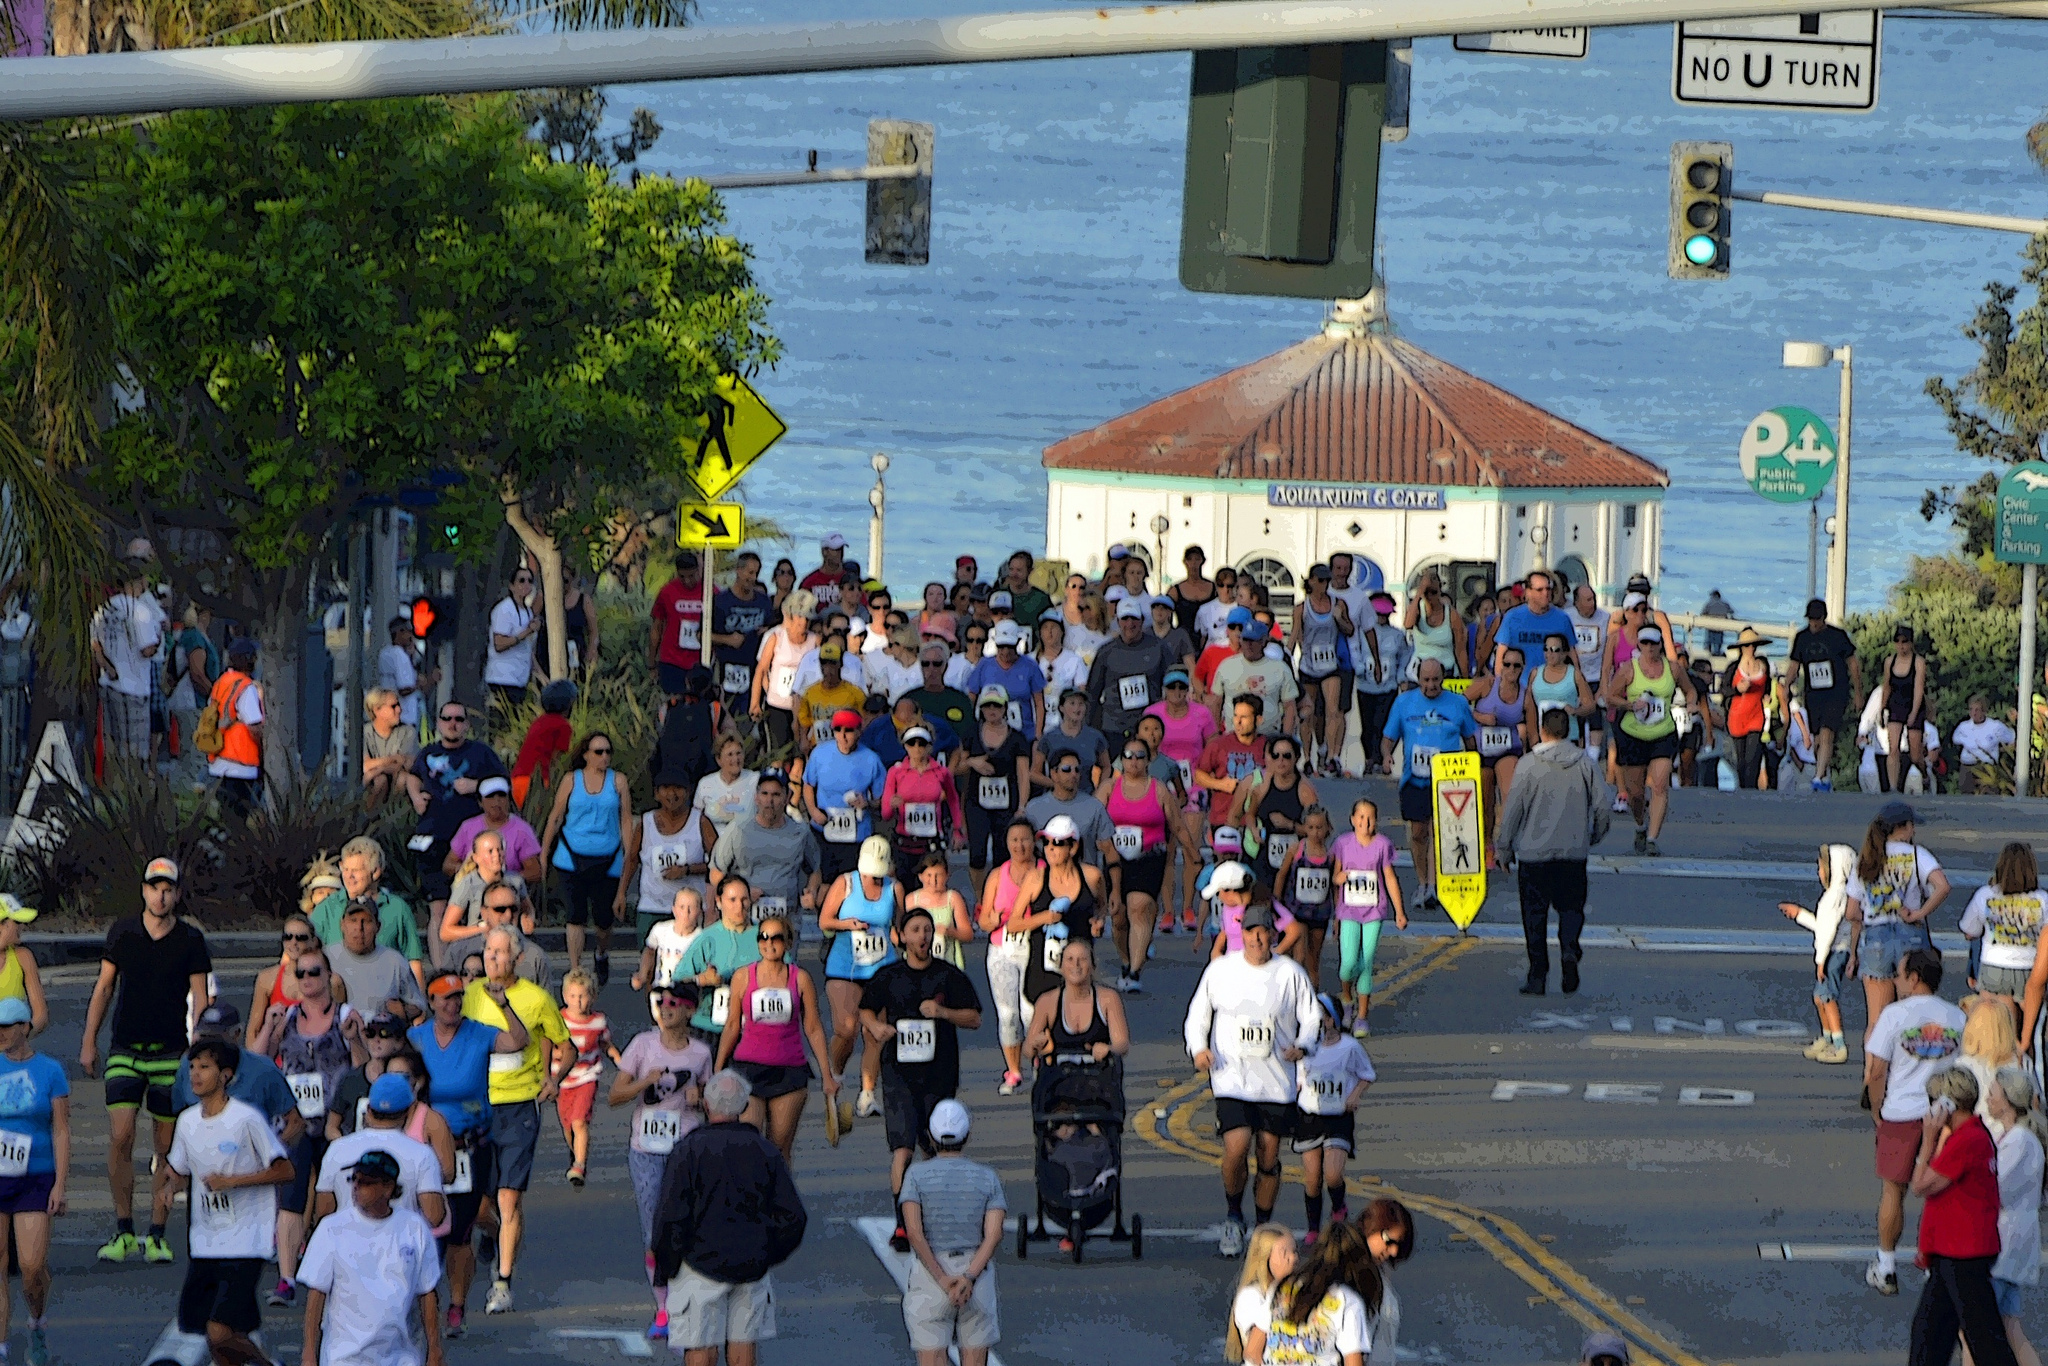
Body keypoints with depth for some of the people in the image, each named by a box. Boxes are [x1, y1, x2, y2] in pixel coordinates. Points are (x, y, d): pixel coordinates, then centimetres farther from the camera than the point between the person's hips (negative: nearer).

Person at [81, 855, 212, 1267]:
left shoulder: (190, 940, 1)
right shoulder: (122, 932, 4)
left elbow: (200, 999, 3)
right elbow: (104, 988, 11)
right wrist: (89, 1042, 8)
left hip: (171, 1052, 0)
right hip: (125, 1049, 0)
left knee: (167, 1147, 1)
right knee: (120, 1137, -11)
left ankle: (156, 1236, 9)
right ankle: (123, 1230, -1)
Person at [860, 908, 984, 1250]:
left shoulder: (949, 976, 3)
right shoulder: (888, 977, 6)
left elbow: (974, 1018, 2)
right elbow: (866, 1010, 18)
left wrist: (943, 1012, -15)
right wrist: (875, 1026, -4)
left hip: (939, 1073, 1)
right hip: (899, 1072, -1)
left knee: (935, 1150, 10)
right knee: (902, 1149, -13)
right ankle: (902, 1225, -15)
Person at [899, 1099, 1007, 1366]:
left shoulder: (917, 1175, -2)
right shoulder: (988, 1178, 3)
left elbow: (914, 1232, -13)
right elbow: (994, 1234, -10)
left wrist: (943, 1280, -13)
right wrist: (968, 1278, -15)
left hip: (929, 1274, -2)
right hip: (978, 1280, 2)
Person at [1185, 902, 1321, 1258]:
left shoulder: (1290, 973, 1)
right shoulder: (1221, 970, 2)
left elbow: (1312, 1018, 8)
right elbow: (1197, 1015, 11)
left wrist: (1302, 1046, -11)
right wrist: (1198, 1048, -7)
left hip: (1277, 1081, 1)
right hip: (1232, 1078, -1)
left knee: (1269, 1158, 5)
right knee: (1236, 1148, -17)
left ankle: (1264, 1226, 23)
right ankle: (1233, 1218, 7)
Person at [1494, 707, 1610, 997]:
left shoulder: (1530, 765, -7)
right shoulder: (1585, 764, 0)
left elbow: (1513, 809, -7)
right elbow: (1601, 805, 2)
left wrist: (1503, 848, 5)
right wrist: (1595, 836, 21)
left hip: (1534, 852, -2)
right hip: (1574, 851, 2)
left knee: (1535, 914, 6)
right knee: (1571, 906, 13)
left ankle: (1538, 976, 3)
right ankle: (1569, 948, -16)